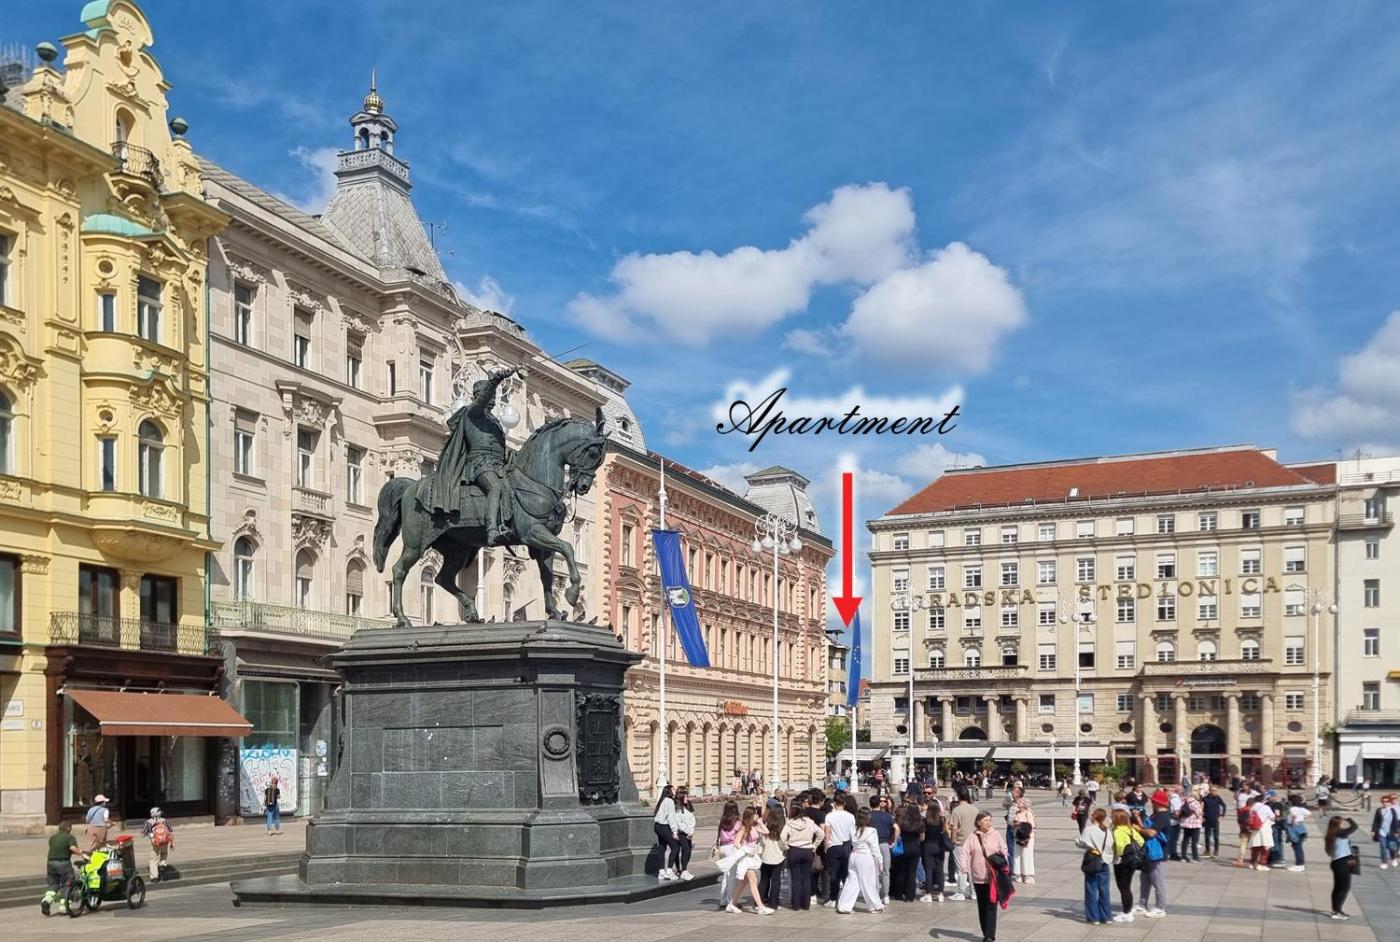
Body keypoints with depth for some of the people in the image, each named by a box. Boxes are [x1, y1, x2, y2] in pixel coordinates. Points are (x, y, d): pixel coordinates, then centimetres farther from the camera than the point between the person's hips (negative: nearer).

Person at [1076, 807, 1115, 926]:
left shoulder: (1088, 830, -13)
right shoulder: (1107, 832, 1)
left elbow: (1079, 843, -5)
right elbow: (1111, 846, 1)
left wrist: (1077, 839, 13)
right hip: (1104, 863, 4)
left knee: (1091, 890, 3)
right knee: (1104, 891, 9)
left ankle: (1093, 917, 4)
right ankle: (1105, 917, 13)